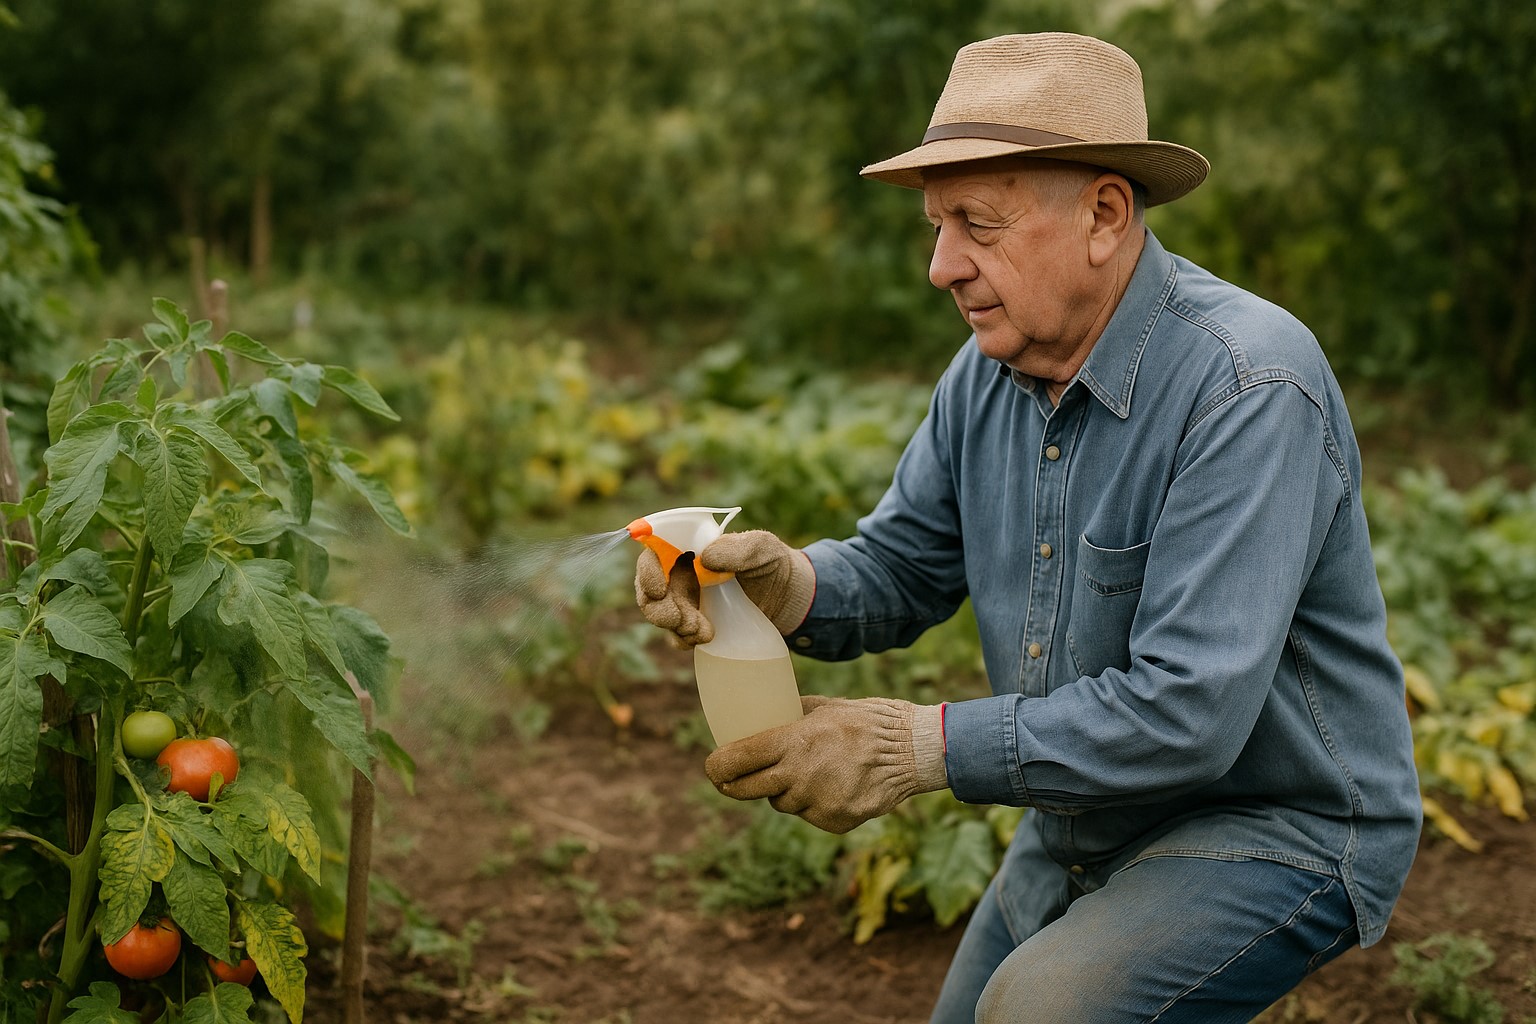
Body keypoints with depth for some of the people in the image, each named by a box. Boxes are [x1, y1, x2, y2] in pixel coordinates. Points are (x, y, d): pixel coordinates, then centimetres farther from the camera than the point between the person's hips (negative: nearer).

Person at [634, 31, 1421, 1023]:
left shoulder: (1250, 388, -28)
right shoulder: (989, 371, -3)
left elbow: (1188, 713, -33)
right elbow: (900, 573, 5)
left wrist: (921, 746, -31)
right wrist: (789, 584, -19)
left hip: (1283, 824, -8)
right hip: (1084, 820, 8)